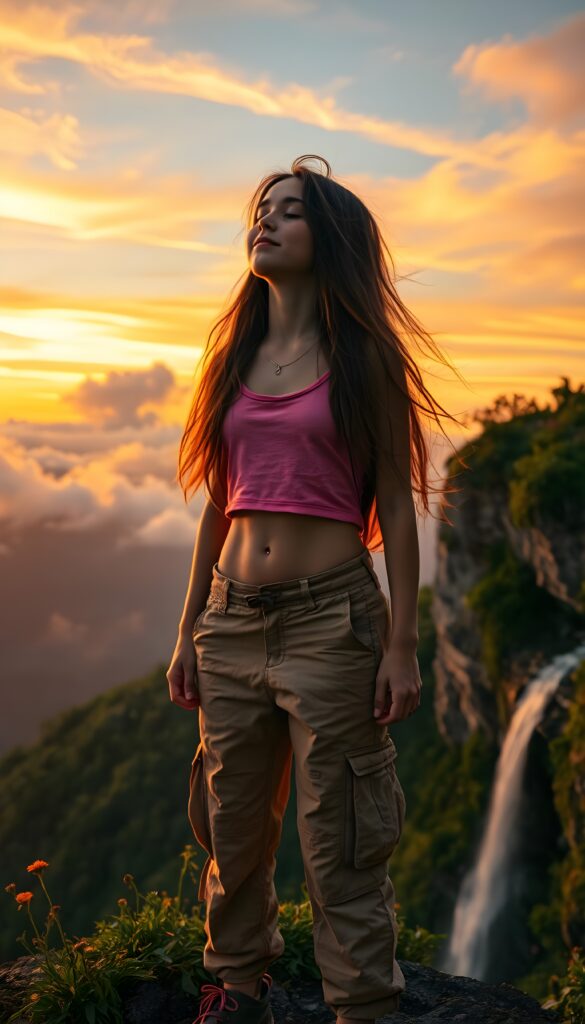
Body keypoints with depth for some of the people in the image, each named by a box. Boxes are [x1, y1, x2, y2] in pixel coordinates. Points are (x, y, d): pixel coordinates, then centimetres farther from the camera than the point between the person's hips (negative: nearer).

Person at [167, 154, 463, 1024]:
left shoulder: (363, 358, 0)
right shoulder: (237, 356, 13)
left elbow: (396, 505, -3)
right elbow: (218, 504, 14)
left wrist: (402, 644, -10)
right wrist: (188, 633, 12)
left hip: (330, 618, -5)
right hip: (233, 621, 5)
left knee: (341, 845, 2)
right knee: (231, 824, 16)